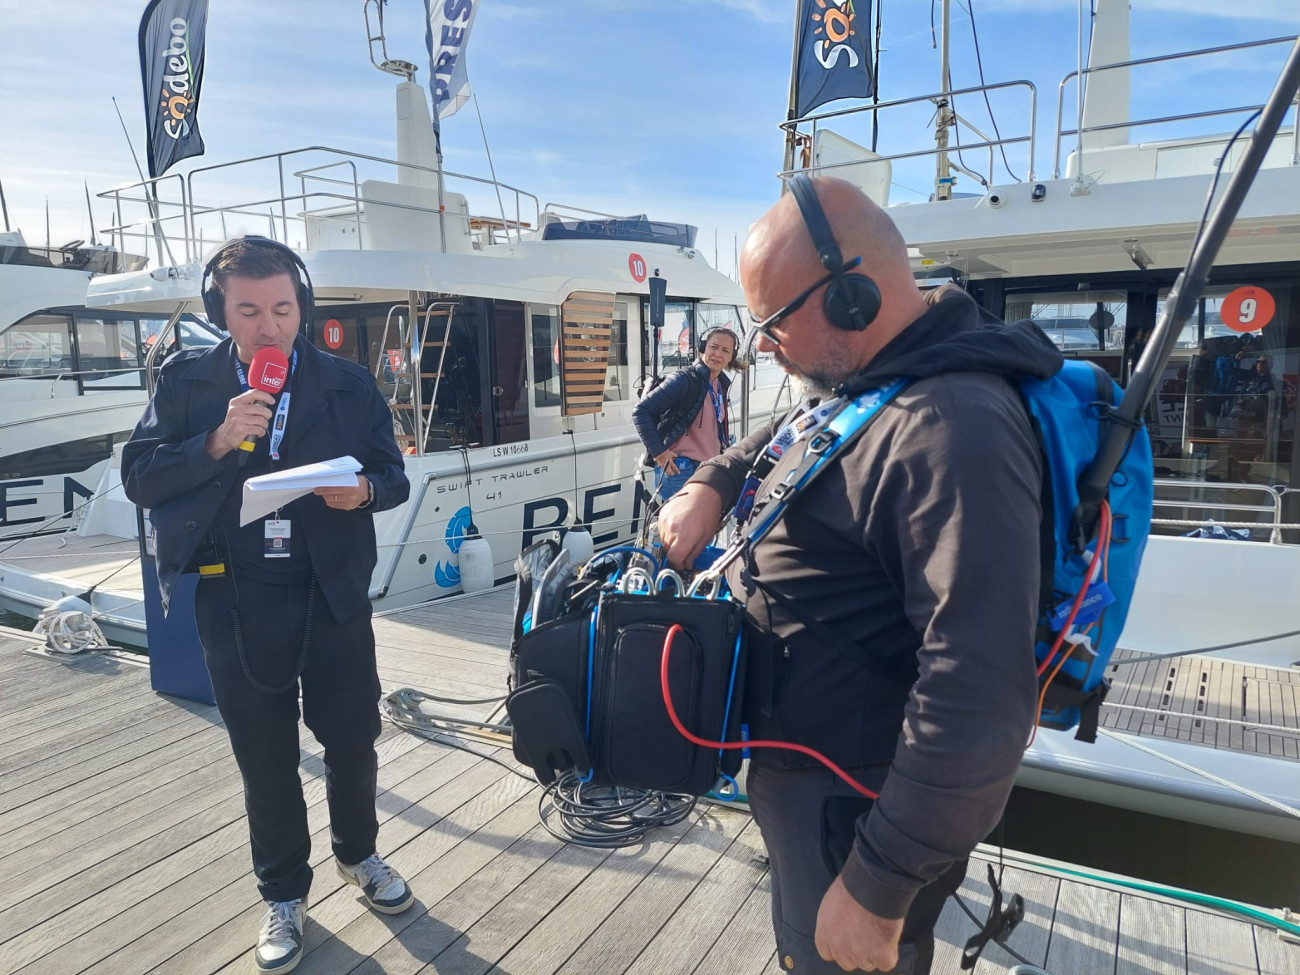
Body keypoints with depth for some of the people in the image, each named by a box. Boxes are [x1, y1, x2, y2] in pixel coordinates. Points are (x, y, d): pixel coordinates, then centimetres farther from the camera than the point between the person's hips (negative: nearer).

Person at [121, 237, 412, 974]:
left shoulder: (349, 384, 2)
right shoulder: (187, 382, 2)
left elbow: (393, 475, 2)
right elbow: (140, 478, -2)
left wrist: (364, 489, -20)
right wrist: (216, 442, -18)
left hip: (333, 591, 0)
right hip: (234, 599, 0)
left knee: (353, 736, 12)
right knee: (265, 755, 13)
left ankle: (358, 853, 41)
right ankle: (285, 894, 35)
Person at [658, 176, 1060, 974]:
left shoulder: (952, 430, -30)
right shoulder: (857, 384, 3)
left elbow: (977, 700, -33)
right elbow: (781, 439, 23)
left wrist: (877, 887, -24)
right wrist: (713, 483, 1)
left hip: (854, 810, -9)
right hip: (796, 765, 9)